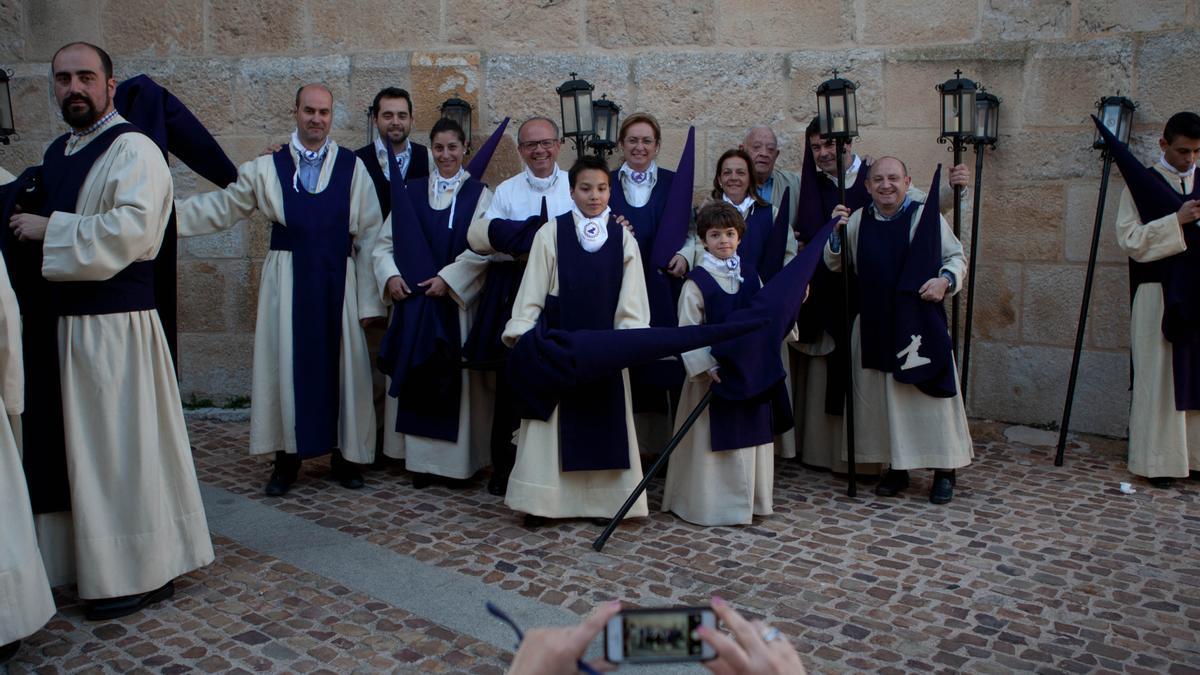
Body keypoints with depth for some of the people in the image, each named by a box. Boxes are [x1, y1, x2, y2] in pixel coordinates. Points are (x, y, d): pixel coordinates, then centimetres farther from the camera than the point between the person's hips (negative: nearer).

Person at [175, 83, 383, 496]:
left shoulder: (353, 168, 4)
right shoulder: (267, 167, 7)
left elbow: (370, 234, 2)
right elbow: (223, 206, 12)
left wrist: (368, 298, -3)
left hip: (338, 281, -1)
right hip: (287, 280, 1)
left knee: (341, 365, 3)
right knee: (286, 365, 3)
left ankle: (346, 456, 17)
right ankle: (287, 458, 16)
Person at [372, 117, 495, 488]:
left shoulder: (478, 194, 2)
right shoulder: (411, 191, 11)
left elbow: (482, 248, -9)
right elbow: (385, 242, 8)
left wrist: (448, 279, -18)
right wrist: (391, 276, -9)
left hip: (458, 300, -3)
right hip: (413, 297, 3)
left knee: (456, 374, 0)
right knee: (416, 372, 4)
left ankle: (457, 458, 9)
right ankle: (419, 458, 12)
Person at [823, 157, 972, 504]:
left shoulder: (927, 217, -1)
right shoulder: (857, 221, 7)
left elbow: (957, 256, 8)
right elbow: (834, 264, 13)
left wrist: (946, 279, -12)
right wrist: (836, 233, -5)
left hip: (921, 322, -3)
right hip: (875, 324, 3)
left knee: (930, 394, 0)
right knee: (883, 395, 7)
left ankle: (944, 470, 14)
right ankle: (896, 467, 20)